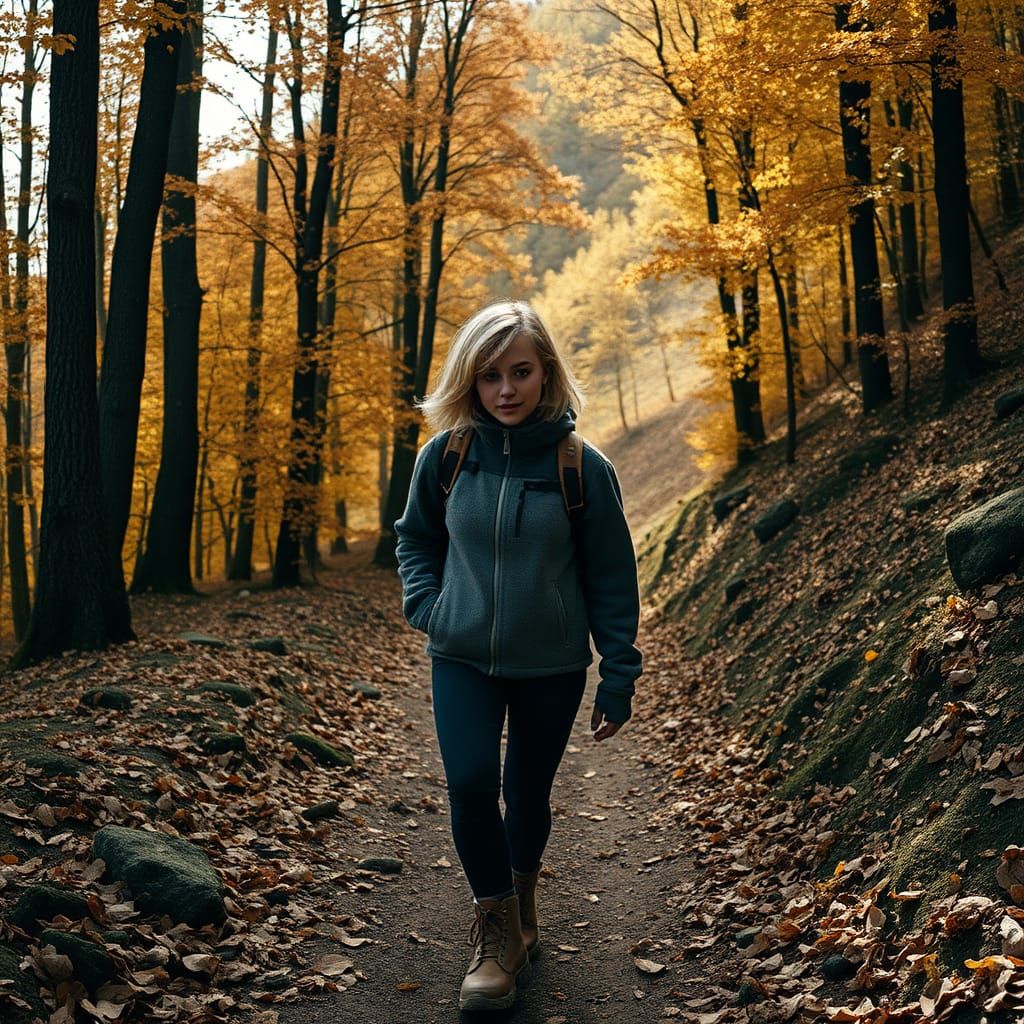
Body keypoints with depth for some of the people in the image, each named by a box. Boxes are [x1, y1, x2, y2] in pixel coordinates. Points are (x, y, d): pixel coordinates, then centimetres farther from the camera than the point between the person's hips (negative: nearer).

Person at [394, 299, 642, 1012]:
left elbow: (612, 579, -5)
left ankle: (521, 893, 40)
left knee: (528, 793, 11)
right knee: (470, 783, -15)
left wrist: (620, 676, -4)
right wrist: (426, 605, -3)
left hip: (552, 666, -1)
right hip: (462, 660, 1)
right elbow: (415, 537, 12)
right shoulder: (445, 456, -6)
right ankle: (499, 929, 4)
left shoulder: (583, 467, -12)